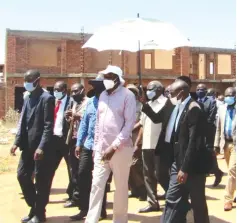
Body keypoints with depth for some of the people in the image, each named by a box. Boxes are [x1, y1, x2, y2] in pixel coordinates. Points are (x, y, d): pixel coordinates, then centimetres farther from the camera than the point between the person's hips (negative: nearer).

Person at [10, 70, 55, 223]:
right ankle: (34, 207, 27)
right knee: (22, 175, 11)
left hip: (41, 147, -8)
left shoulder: (46, 98, -10)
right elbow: (22, 122, 16)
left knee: (41, 181, 2)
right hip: (28, 146, 8)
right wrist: (17, 142, 7)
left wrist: (41, 147, -22)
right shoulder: (27, 99, 14)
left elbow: (48, 125, -16)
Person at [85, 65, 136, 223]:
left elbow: (130, 124, -12)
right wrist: (96, 146, 11)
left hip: (120, 148, -5)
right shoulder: (103, 95, 13)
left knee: (121, 186, 6)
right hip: (101, 148, 5)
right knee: (97, 184, 3)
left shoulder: (127, 95, -7)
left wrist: (114, 146, -17)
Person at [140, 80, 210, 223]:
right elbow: (157, 118, 21)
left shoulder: (193, 109, -18)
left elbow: (194, 142, -23)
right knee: (173, 200, 11)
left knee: (198, 203, 6)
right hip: (178, 162, 8)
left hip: (193, 165, -8)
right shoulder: (174, 105, 7)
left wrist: (185, 168, -23)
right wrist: (144, 104, 7)